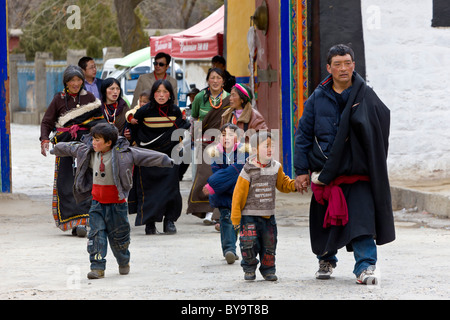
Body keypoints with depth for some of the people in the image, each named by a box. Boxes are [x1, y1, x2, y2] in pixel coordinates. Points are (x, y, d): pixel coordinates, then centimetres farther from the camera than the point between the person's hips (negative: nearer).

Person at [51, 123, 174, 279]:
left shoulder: (122, 153, -14)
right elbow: (71, 149, 19)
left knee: (118, 236, 10)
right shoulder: (88, 152, 2)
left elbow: (143, 156, -16)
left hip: (116, 203, -3)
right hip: (97, 202, 3)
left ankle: (124, 263, 34)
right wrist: (56, 149, 35)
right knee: (96, 234, -7)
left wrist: (165, 160, -20)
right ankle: (97, 267, -7)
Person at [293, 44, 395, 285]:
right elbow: (304, 134, 7)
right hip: (324, 171, 2)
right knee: (325, 220, 11)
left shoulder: (365, 96, 2)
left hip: (357, 172, -2)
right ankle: (326, 260, 32)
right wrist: (301, 170, 2)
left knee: (361, 218, -12)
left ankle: (365, 266, -11)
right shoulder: (318, 98, 5)